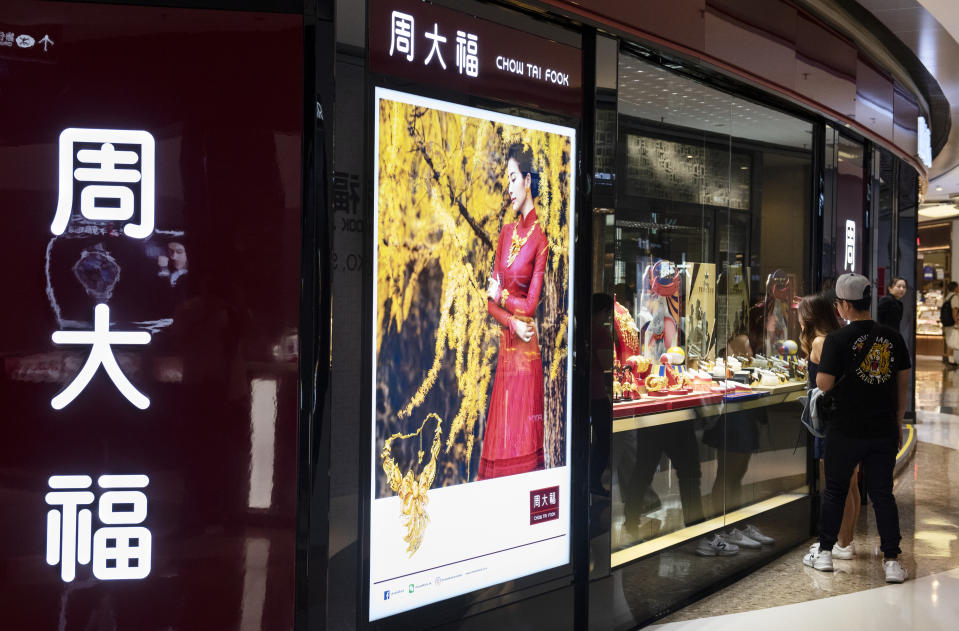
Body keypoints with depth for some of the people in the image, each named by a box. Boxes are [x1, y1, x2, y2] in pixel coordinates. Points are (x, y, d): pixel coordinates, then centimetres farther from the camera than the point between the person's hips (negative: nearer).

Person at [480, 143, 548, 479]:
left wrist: (502, 297, 2)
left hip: (528, 350, -6)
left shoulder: (540, 237, -10)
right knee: (499, 437, 10)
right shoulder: (506, 232, 11)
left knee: (523, 440, -1)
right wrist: (513, 324, -8)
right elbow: (491, 301, 9)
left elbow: (532, 304, -12)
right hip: (506, 346, 7)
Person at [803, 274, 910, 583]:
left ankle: (824, 553, 20)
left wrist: (819, 371, 10)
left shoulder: (838, 339, -11)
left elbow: (824, 384, -12)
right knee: (883, 494, 9)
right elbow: (903, 383, 8)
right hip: (884, 430, 3)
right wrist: (898, 421, 17)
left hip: (846, 432, -3)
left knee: (834, 490, 12)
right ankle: (892, 562, 7)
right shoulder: (892, 337, 2)